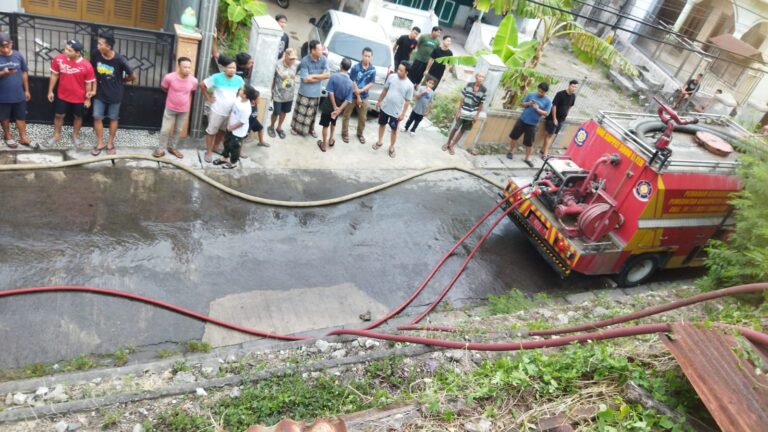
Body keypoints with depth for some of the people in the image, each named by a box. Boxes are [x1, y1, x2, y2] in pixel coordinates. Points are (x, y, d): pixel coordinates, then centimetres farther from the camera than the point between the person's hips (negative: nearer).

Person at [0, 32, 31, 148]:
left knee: (21, 117, 11)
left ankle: (23, 137, 23)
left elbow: (24, 73, 6)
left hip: (19, 94, 2)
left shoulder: (18, 56, -3)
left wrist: (26, 90, 8)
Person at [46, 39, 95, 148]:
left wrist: (88, 98, -3)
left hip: (79, 97, -2)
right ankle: (57, 135, 38)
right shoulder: (58, 59, -15)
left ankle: (75, 135, 41)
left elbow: (88, 83, -9)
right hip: (62, 95, 2)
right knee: (59, 115, 16)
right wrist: (50, 91, 3)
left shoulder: (86, 66, -22)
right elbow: (54, 75, -1)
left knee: (78, 116, 18)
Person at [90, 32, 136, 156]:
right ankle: (100, 143, 21)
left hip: (114, 94, -2)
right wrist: (94, 84, 2)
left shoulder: (120, 60, -22)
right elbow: (92, 70, 5)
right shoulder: (95, 54, -13)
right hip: (100, 93, 2)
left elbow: (133, 76, -10)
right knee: (97, 117, 5)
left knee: (113, 119, 12)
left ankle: (110, 143, 28)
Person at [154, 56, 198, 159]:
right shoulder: (169, 77, -22)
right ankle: (160, 149, 17)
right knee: (165, 130, 2)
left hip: (184, 110, 2)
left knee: (178, 130, 16)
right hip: (170, 108, -2)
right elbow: (163, 88, 0)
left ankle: (171, 147, 34)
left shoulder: (193, 81, -16)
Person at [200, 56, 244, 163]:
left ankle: (215, 147, 41)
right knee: (211, 131, 6)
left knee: (222, 131, 20)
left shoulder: (239, 80, -6)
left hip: (231, 112, 4)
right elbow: (202, 85, -6)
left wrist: (238, 100, 2)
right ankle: (209, 152, 19)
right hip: (217, 111, -4)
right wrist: (208, 98, -7)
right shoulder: (217, 77, -15)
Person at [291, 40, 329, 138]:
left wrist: (313, 76, -18)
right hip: (305, 92, -4)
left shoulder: (324, 59, -7)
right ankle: (295, 127, 27)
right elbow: (306, 79, -20)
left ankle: (311, 129, 33)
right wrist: (320, 77, -13)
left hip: (316, 92, 4)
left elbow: (327, 75, -9)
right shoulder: (305, 61, -19)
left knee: (312, 112, 17)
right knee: (301, 111, 8)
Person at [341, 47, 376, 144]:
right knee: (347, 115, 7)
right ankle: (345, 133, 22)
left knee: (363, 117, 13)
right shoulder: (356, 67, -15)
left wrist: (361, 90, -17)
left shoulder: (373, 69, -6)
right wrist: (357, 96, -12)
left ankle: (360, 134, 32)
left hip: (364, 97, 3)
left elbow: (371, 83, -3)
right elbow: (353, 83, -13)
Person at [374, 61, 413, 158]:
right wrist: (379, 101, 10)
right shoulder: (392, 77, -7)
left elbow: (407, 101, -9)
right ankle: (379, 142, 39)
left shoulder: (409, 85, -15)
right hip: (384, 107, 3)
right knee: (382, 125, 19)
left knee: (394, 130, 9)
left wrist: (403, 114, -10)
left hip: (396, 112, -3)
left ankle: (391, 147, 28)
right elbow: (385, 90, 5)